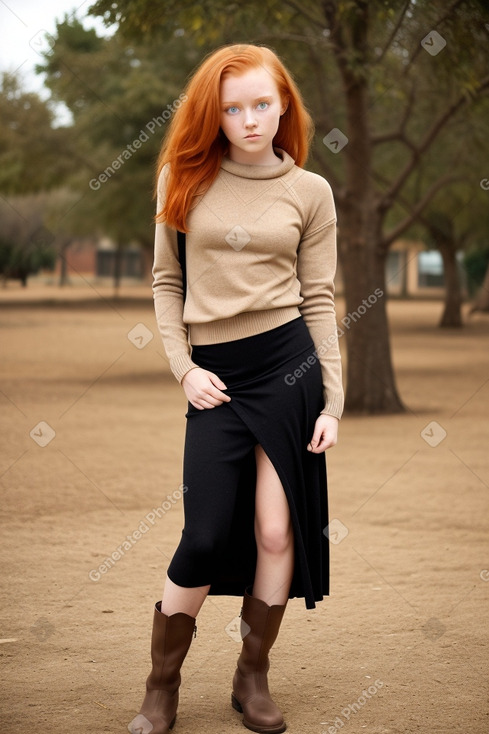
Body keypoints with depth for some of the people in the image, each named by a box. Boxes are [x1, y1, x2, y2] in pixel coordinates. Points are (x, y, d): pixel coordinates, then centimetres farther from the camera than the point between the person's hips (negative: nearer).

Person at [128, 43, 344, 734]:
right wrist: (184, 368, -1)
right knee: (206, 537, -3)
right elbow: (166, 282, 10)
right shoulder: (185, 177, 5)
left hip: (289, 363, 0)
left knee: (277, 530, 1)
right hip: (215, 373, 0)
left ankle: (253, 677, 20)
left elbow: (320, 300, 5)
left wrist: (333, 402, 1)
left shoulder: (310, 190, 4)